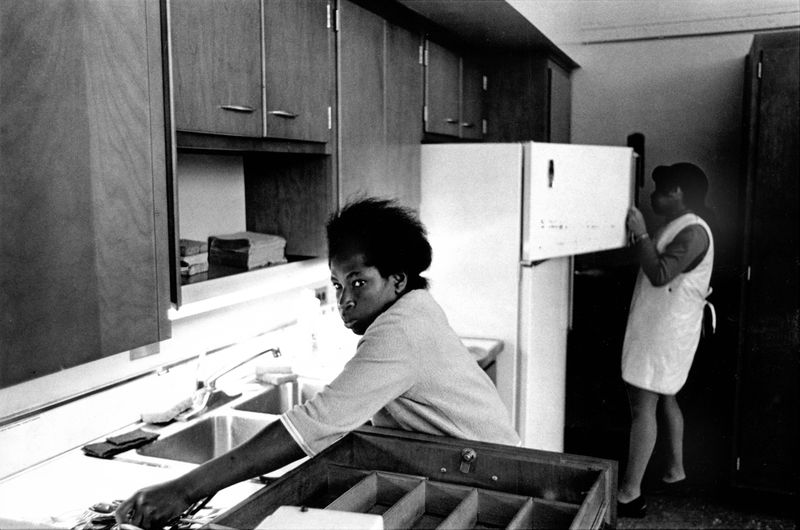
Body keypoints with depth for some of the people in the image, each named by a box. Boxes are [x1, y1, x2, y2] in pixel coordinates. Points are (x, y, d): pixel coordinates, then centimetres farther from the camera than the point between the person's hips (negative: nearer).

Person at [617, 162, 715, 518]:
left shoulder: (694, 232, -18)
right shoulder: (678, 227, 14)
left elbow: (659, 274, -28)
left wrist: (640, 234, -22)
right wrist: (640, 236, 9)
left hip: (665, 333, -11)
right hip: (659, 329, 11)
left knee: (643, 406, -10)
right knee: (664, 399, 21)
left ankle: (630, 495, -7)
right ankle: (675, 468, 36)